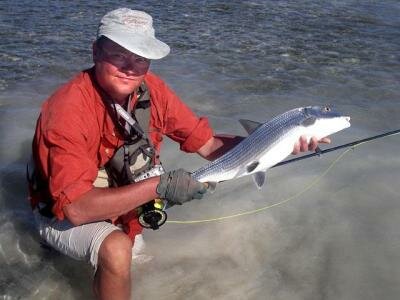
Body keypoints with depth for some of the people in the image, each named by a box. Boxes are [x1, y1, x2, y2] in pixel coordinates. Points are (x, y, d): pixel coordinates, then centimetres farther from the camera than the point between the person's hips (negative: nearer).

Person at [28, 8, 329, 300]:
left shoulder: (151, 89, -14)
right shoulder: (70, 108, -31)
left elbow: (207, 143, -11)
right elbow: (76, 208, -36)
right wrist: (159, 186, -40)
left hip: (122, 206, 7)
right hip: (63, 214, -7)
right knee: (116, 249, -33)